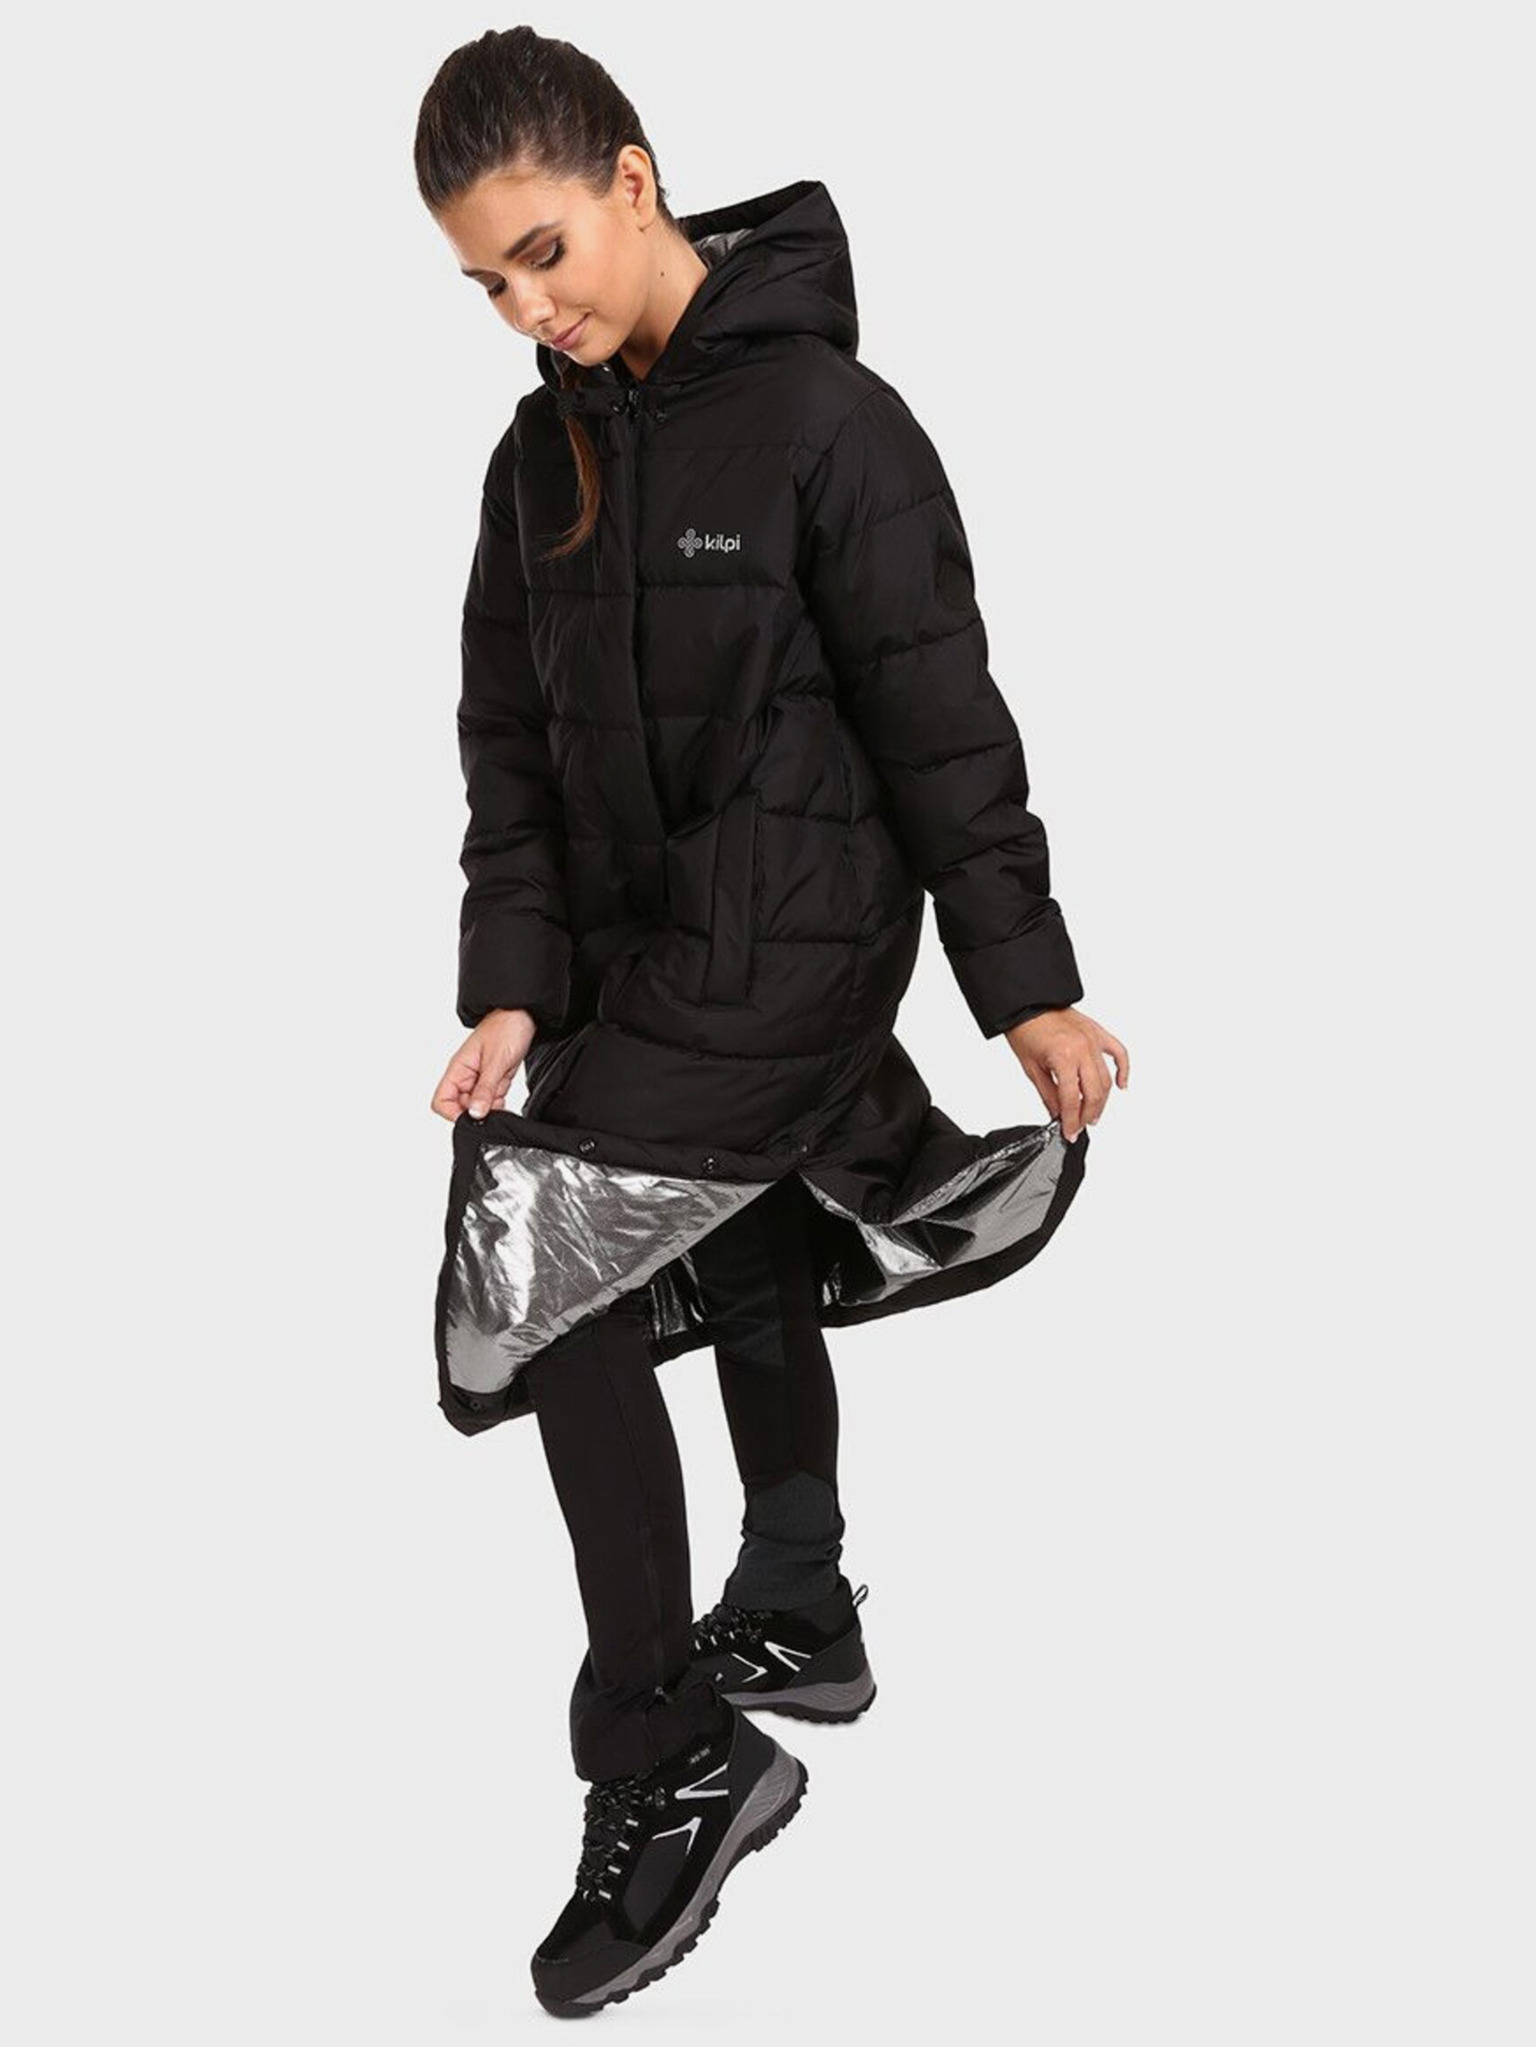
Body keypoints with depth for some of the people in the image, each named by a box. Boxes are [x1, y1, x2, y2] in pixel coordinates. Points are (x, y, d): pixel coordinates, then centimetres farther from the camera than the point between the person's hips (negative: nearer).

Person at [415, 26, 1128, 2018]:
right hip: (640, 949, 7)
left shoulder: (824, 417, -14)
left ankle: (668, 1773, -2)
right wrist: (512, 981, -6)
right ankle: (797, 1628, 42)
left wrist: (1027, 985, -10)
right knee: (742, 1273, 20)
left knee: (543, 1288, -14)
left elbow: (941, 717, -13)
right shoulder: (541, 459, 7)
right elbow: (513, 748, 6)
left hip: (795, 940, -7)